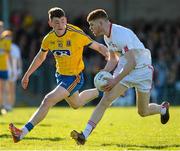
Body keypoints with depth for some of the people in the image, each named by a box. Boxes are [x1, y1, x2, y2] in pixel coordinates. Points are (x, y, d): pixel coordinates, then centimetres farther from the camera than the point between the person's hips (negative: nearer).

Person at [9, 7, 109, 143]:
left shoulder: (77, 35, -22)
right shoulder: (48, 39, -6)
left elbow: (99, 47, -13)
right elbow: (40, 57, 13)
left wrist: (109, 55, -32)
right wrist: (27, 74, 16)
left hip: (75, 77, -7)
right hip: (60, 76, 7)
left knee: (48, 100, -20)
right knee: (76, 104, 26)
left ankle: (23, 132, -19)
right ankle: (100, 92, 52)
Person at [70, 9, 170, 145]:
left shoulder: (121, 35, -27)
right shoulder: (107, 37, 2)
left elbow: (131, 63, -31)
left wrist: (115, 81, -29)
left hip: (141, 70, -7)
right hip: (124, 70, 7)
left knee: (143, 112, 8)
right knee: (105, 100, -15)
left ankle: (163, 108, 43)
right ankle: (85, 135, -24)